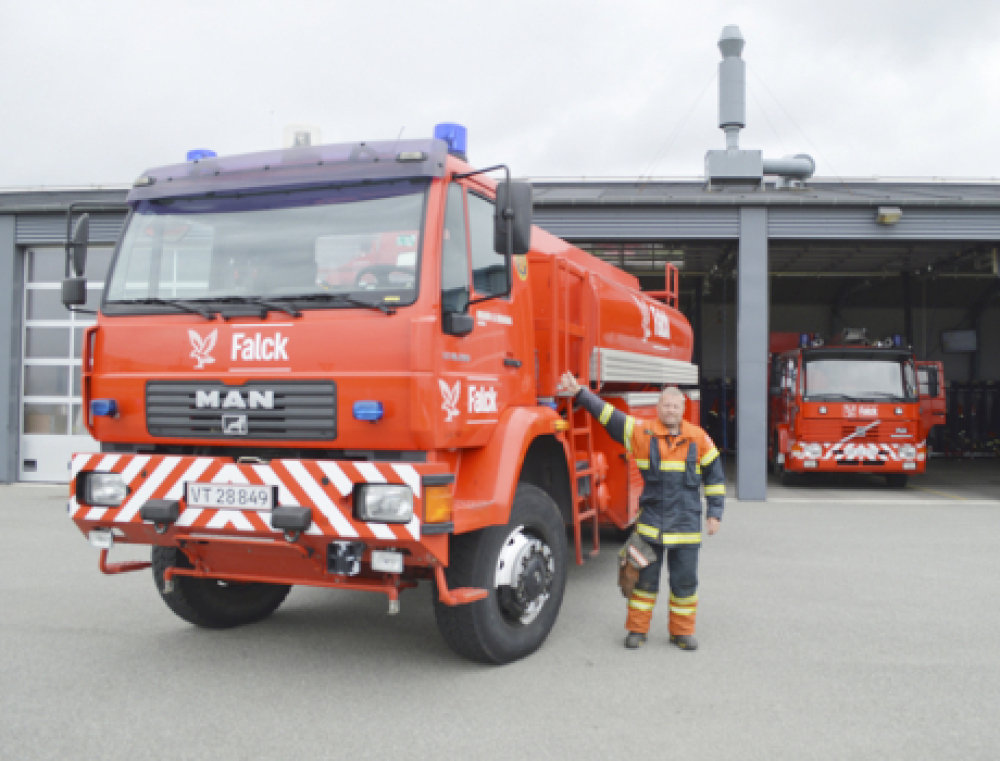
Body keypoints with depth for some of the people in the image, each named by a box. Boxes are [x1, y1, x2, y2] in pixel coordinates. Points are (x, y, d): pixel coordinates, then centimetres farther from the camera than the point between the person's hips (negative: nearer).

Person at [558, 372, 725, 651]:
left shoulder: (698, 438, 2)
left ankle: (682, 631, 22)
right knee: (645, 577, 5)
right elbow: (607, 414, -3)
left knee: (685, 580, 7)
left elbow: (714, 476, 10)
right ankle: (637, 629, 19)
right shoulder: (642, 432, -2)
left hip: (686, 522, 1)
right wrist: (579, 393, -8)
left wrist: (714, 513, 7)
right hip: (651, 520, -1)